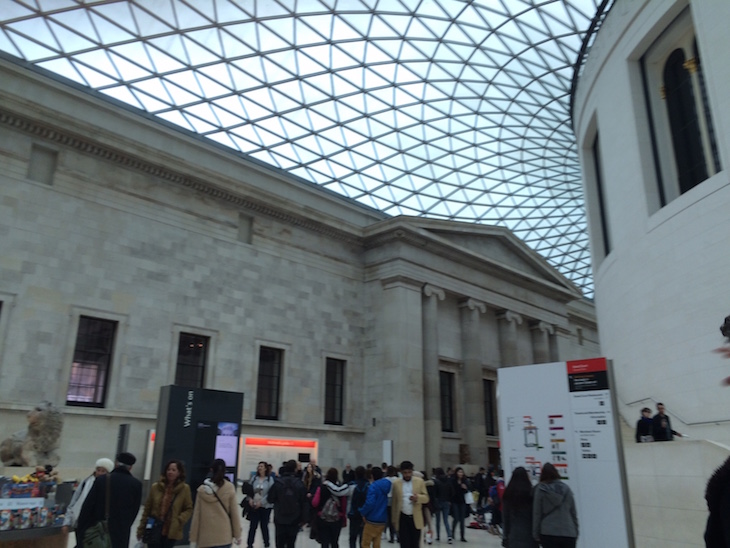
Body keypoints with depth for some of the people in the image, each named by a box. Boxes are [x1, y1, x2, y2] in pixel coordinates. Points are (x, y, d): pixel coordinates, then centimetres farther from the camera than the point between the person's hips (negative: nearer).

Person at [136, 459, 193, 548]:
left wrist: (179, 520, -15)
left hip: (171, 532, -1)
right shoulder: (156, 487, 1)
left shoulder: (184, 489, -4)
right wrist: (141, 529, 5)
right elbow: (147, 509, 6)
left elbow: (189, 509, 2)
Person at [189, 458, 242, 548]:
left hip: (205, 538, 1)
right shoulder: (229, 488, -5)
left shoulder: (202, 489, -1)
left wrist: (193, 537, 8)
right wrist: (237, 535, 6)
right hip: (224, 537, -1)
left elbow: (196, 515, 1)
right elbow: (234, 513, -2)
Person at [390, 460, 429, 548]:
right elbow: (394, 502, 8)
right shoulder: (396, 483, 2)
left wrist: (417, 498, -22)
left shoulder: (420, 481, 0)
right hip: (402, 518, 0)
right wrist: (394, 519, 8)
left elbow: (426, 498, -1)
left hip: (415, 518, 0)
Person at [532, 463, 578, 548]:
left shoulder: (540, 489, -2)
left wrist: (536, 534, 5)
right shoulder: (566, 488, 6)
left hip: (548, 532, -3)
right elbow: (573, 513, 9)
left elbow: (536, 513, -2)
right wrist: (575, 533, 17)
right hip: (569, 533, 3)